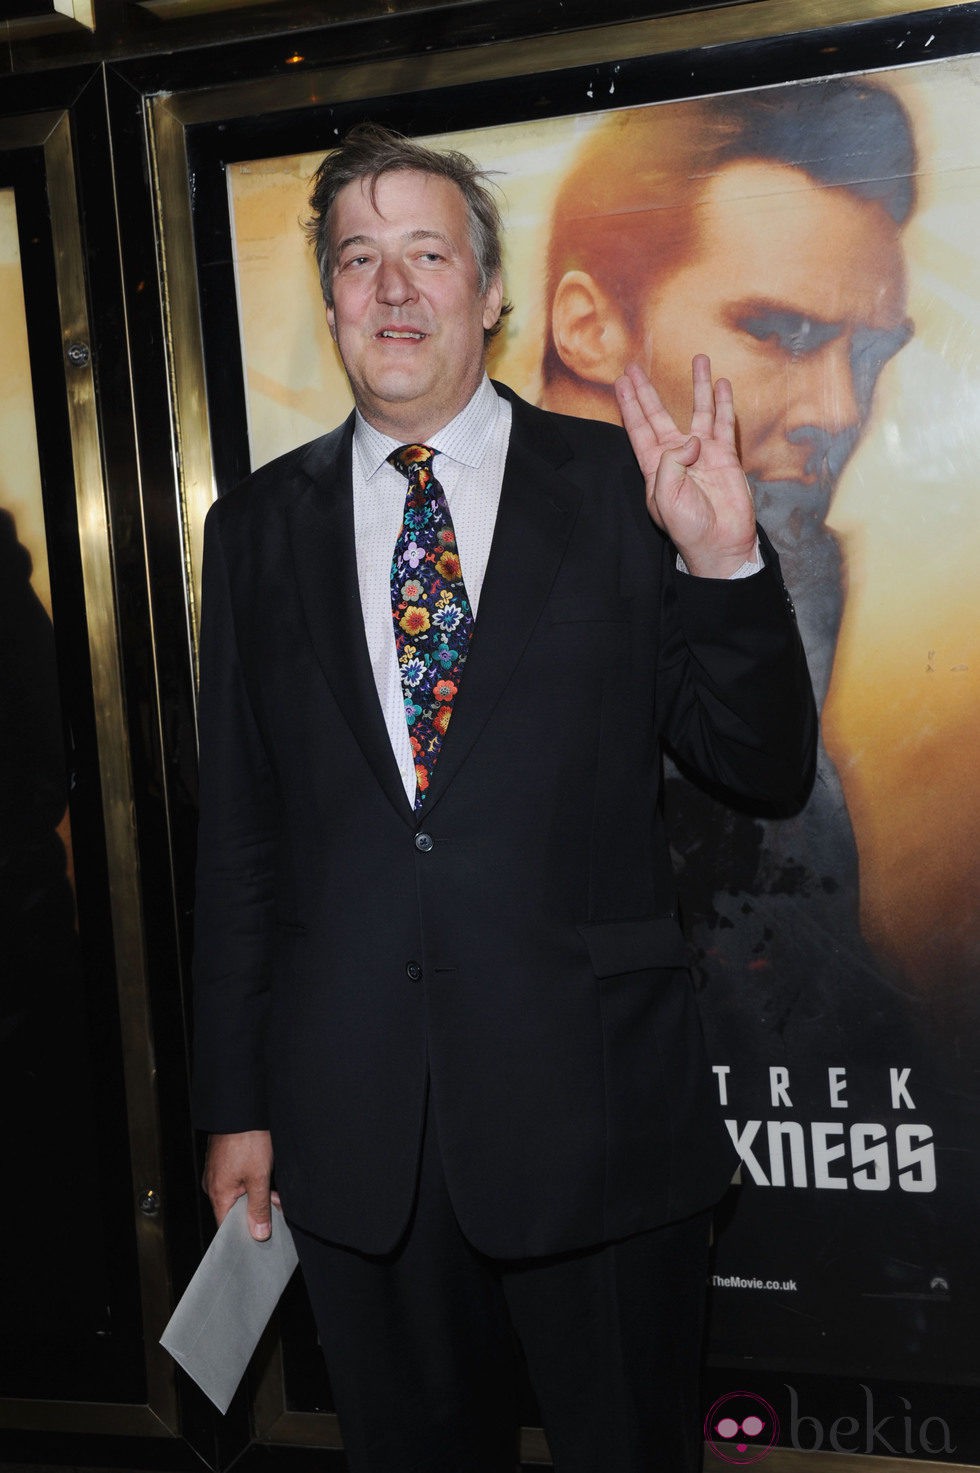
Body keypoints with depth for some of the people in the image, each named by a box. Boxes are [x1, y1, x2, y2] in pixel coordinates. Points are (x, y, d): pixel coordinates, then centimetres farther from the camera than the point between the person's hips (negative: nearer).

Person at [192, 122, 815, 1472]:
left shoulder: (619, 489, -1)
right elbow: (237, 835, 6)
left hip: (597, 1109, -1)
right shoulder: (259, 526, 5)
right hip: (351, 1133, 2)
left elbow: (770, 770, -2)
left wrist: (724, 560, -18)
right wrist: (236, 1103, 7)